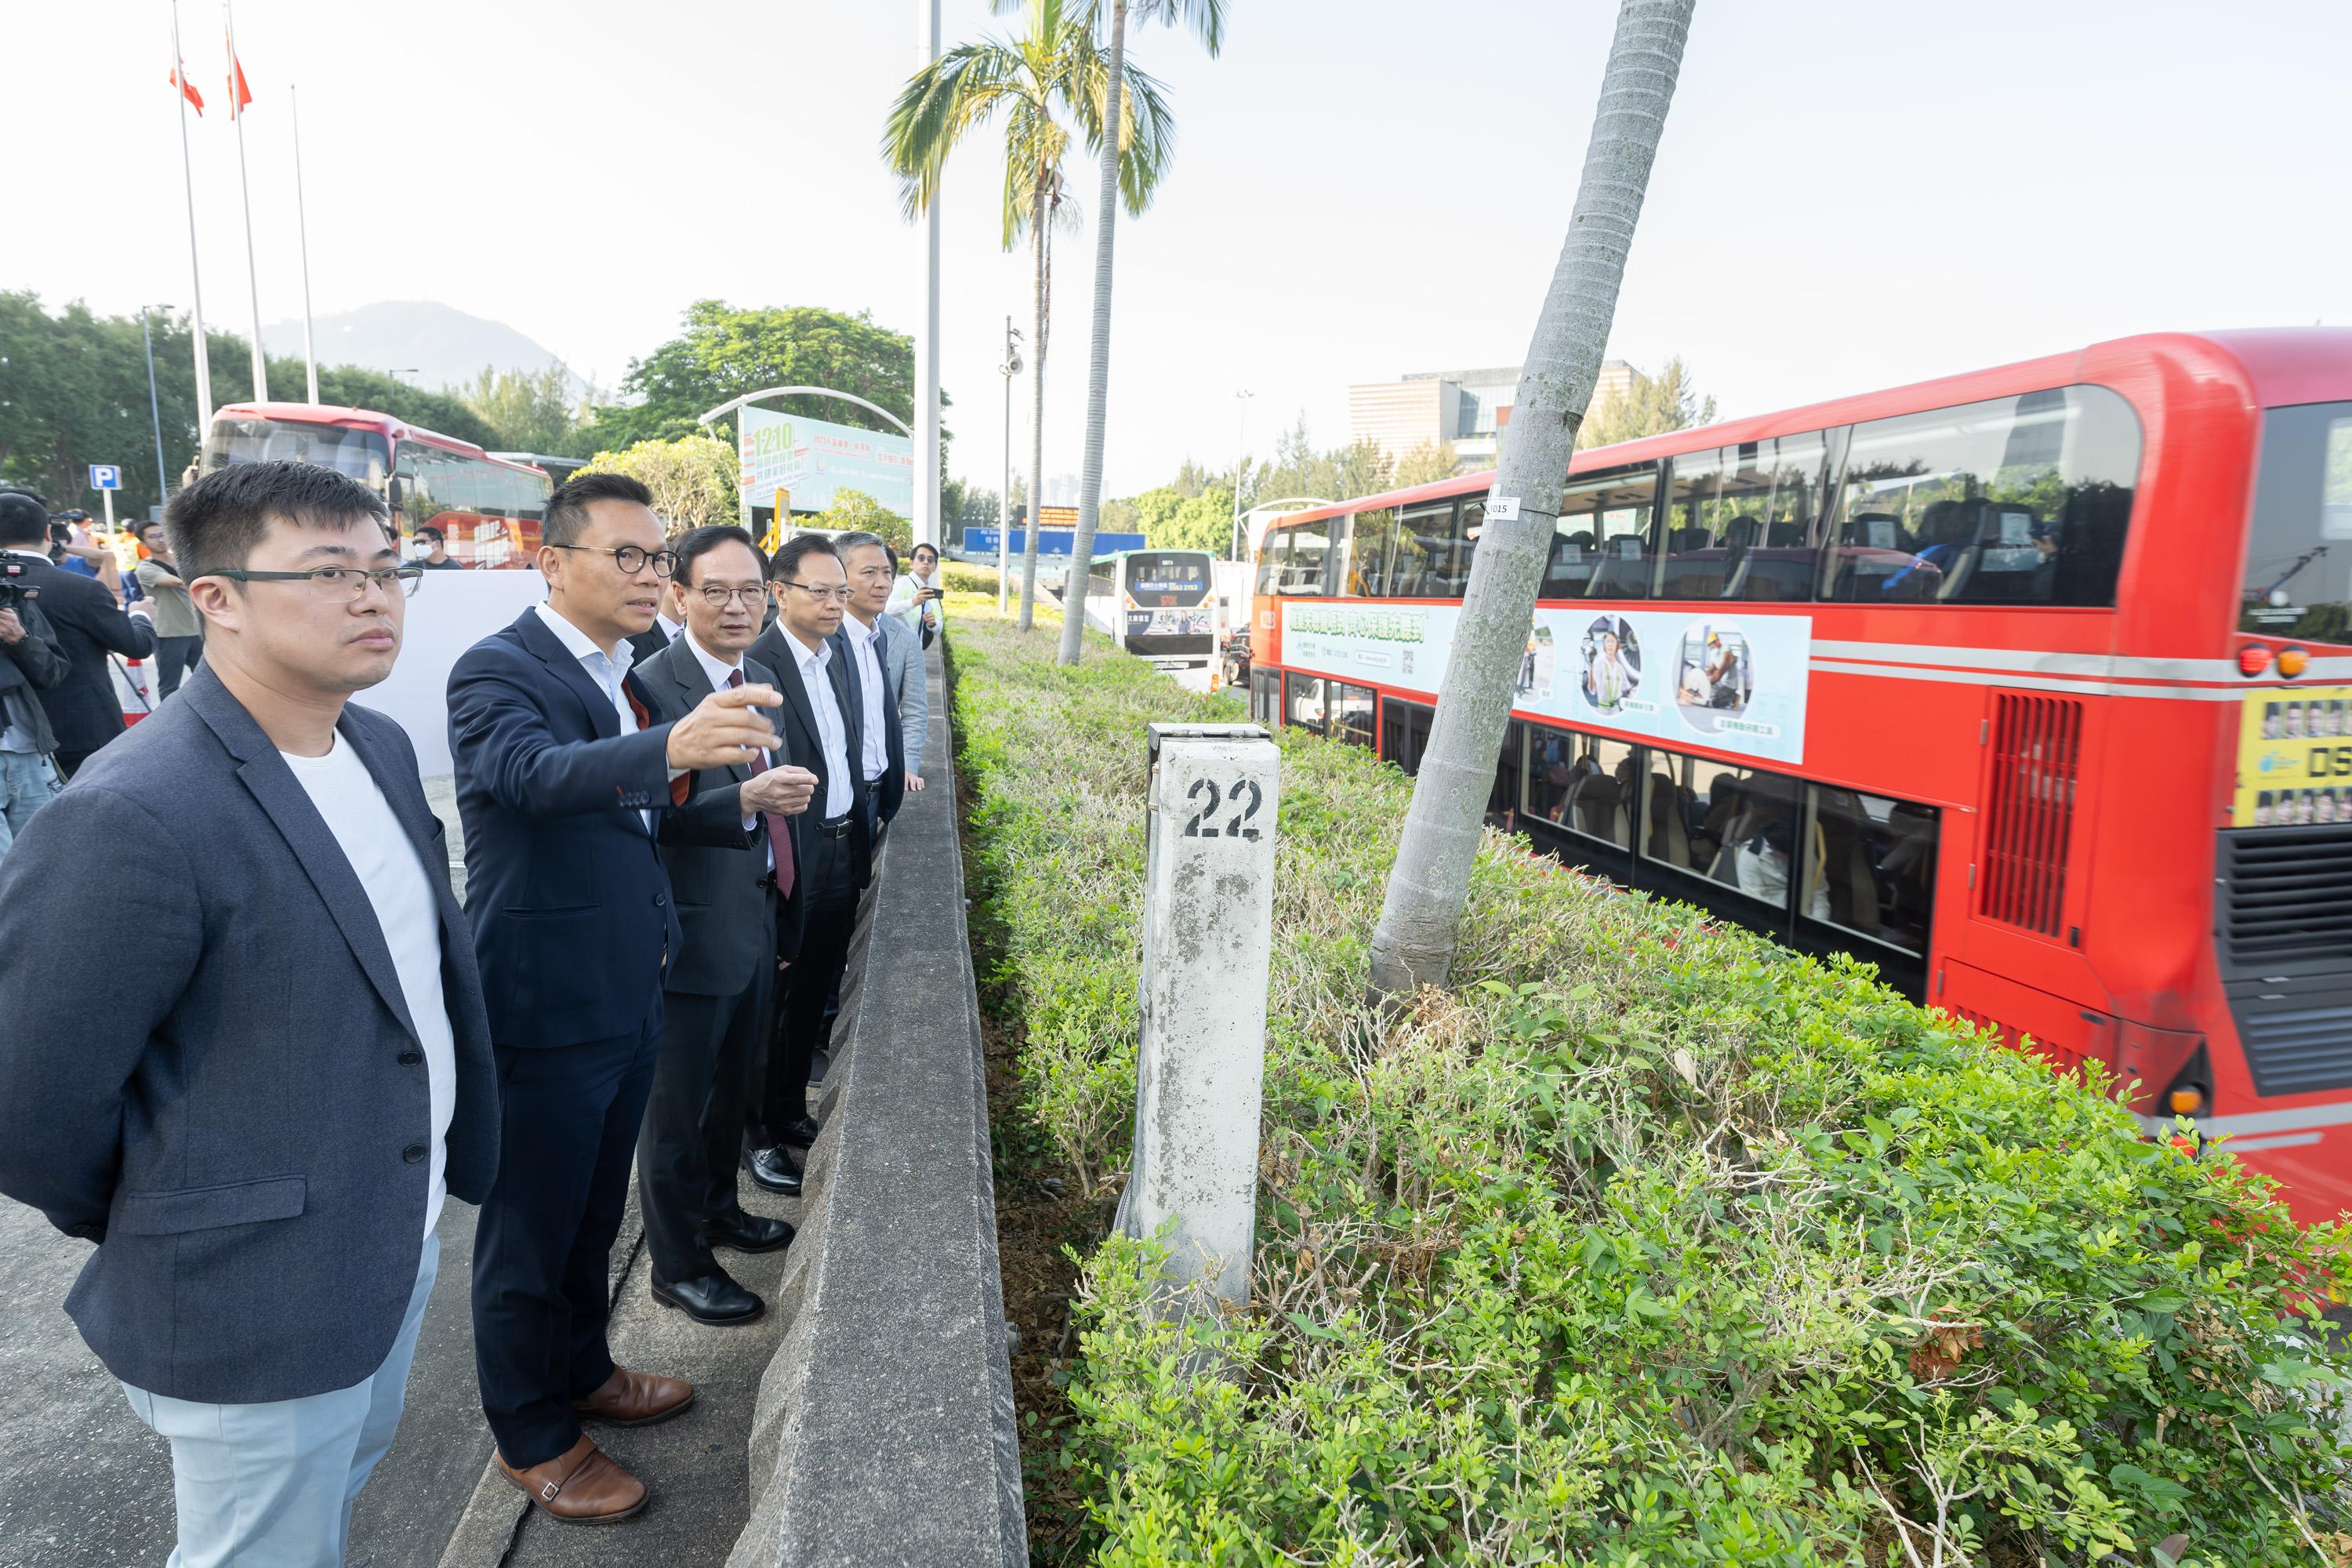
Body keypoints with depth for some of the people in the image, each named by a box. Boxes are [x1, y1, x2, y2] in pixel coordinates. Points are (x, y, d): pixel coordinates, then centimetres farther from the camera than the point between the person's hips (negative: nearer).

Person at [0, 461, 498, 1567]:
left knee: (346, 1479, 28)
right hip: (260, 1319, -7)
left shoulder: (380, 746, -1)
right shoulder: (131, 818, -27)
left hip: (401, 1246, 7)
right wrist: (162, 1236, -3)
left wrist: (457, 1148, 11)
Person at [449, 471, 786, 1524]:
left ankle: (580, 1372, 46)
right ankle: (531, 1437, 32)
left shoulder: (621, 675, 9)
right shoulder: (497, 671, -17)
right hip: (543, 1014, -8)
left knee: (593, 1217, 25)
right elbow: (538, 773, -40)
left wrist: (736, 799, 9)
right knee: (529, 1235, 12)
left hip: (627, 1000, 8)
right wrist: (670, 747, -57)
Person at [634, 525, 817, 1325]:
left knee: (731, 1084, 25)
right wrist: (746, 800, -35)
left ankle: (719, 1207, 47)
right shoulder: (654, 686, -18)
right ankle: (678, 1264, 28)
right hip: (694, 931, -8)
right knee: (678, 1103, 10)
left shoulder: (760, 678, 8)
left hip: (756, 921, 8)